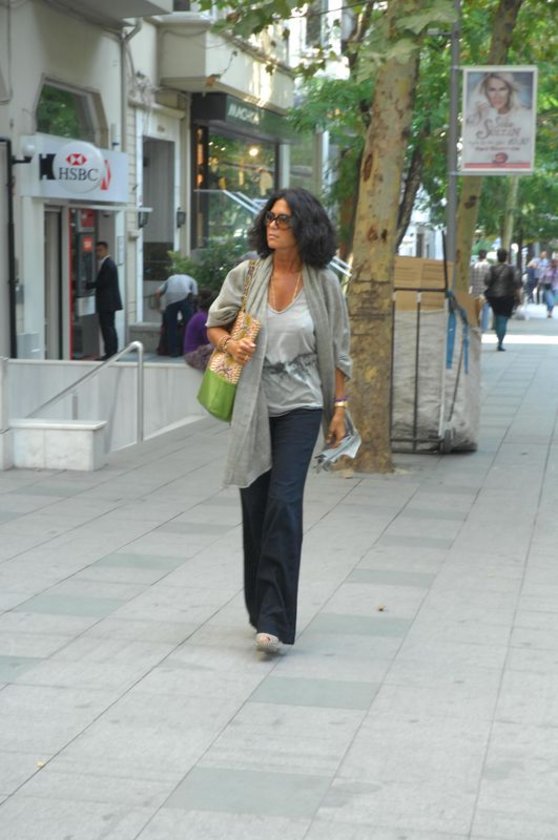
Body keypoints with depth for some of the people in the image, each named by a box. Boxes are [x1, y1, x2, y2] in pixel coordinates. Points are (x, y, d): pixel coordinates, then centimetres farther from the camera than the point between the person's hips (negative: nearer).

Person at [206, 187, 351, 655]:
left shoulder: (323, 283, -2)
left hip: (299, 406, -2)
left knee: (284, 503, -14)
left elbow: (337, 349, 5)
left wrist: (339, 407, 4)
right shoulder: (246, 276, 1)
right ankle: (260, 607, 25)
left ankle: (275, 621, -14)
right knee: (255, 506, 8)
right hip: (252, 406, 3)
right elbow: (214, 324, 12)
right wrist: (230, 344, -11)